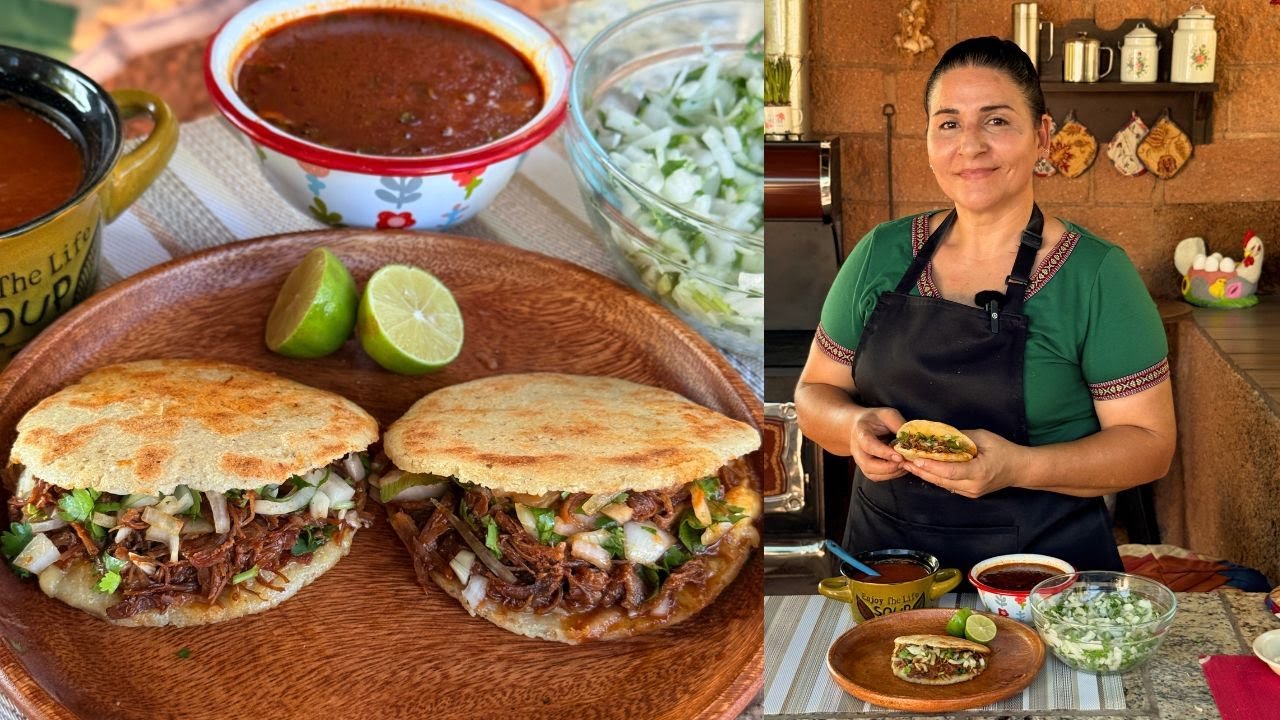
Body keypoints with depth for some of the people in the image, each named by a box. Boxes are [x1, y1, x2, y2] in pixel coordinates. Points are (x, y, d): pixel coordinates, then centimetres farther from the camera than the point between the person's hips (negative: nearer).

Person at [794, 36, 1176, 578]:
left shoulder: (1097, 274, -10)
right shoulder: (880, 255, 0)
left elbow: (1150, 443, -10)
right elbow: (814, 393, 7)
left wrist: (1020, 467, -25)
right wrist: (856, 427, -16)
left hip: (1045, 560, -3)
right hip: (885, 549, 3)